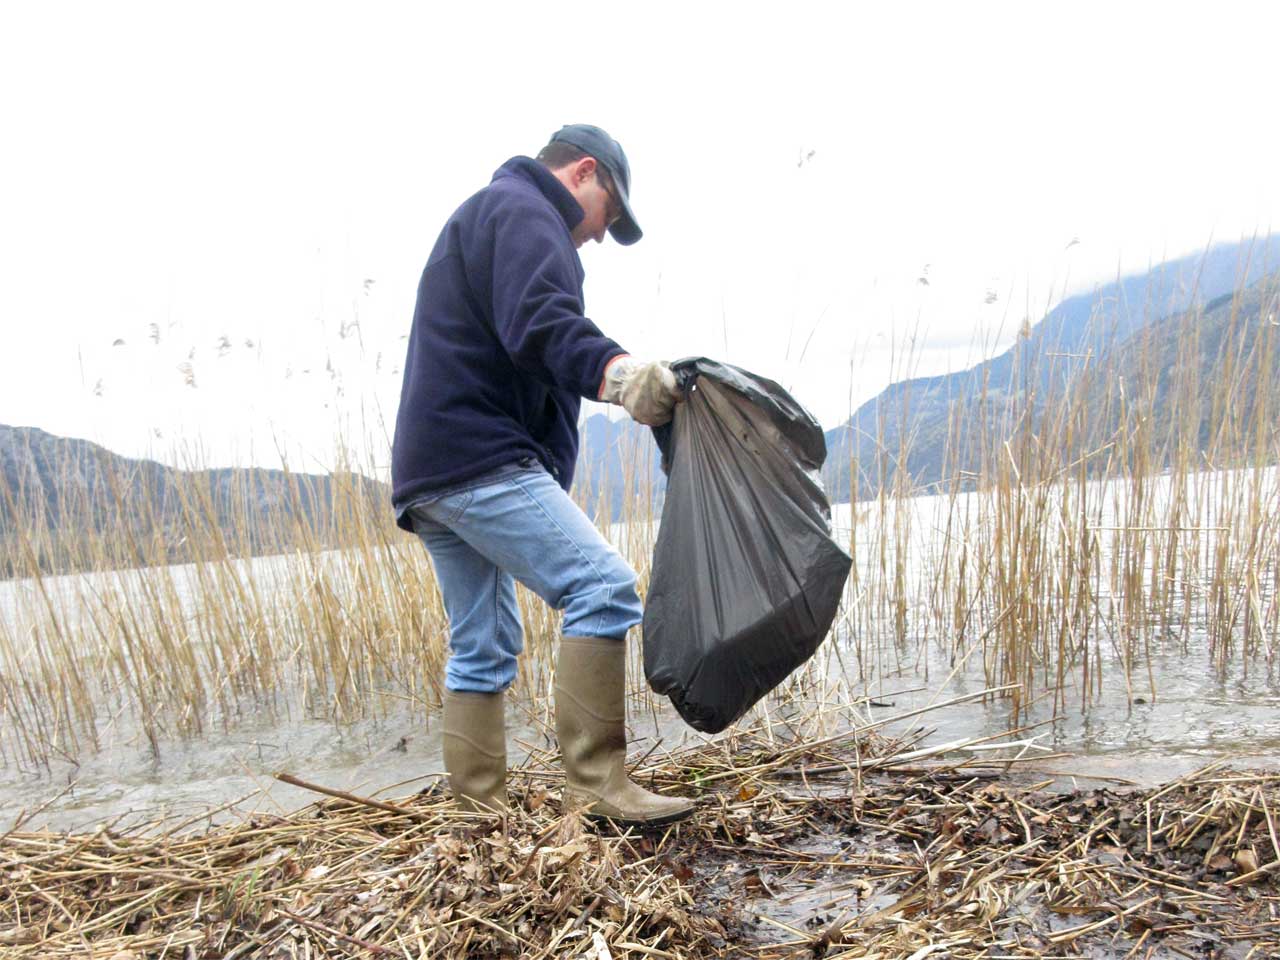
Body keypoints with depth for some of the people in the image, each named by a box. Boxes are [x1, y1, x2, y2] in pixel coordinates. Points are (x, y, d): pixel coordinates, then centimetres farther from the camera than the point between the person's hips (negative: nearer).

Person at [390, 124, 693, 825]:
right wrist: (613, 369, -38)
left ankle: (478, 809, 18)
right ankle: (595, 783, -16)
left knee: (483, 647, 13)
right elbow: (538, 323, -22)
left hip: (429, 469, 11)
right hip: (483, 459, -11)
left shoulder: (477, 216, 32)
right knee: (604, 588, -16)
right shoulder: (524, 210, -1)